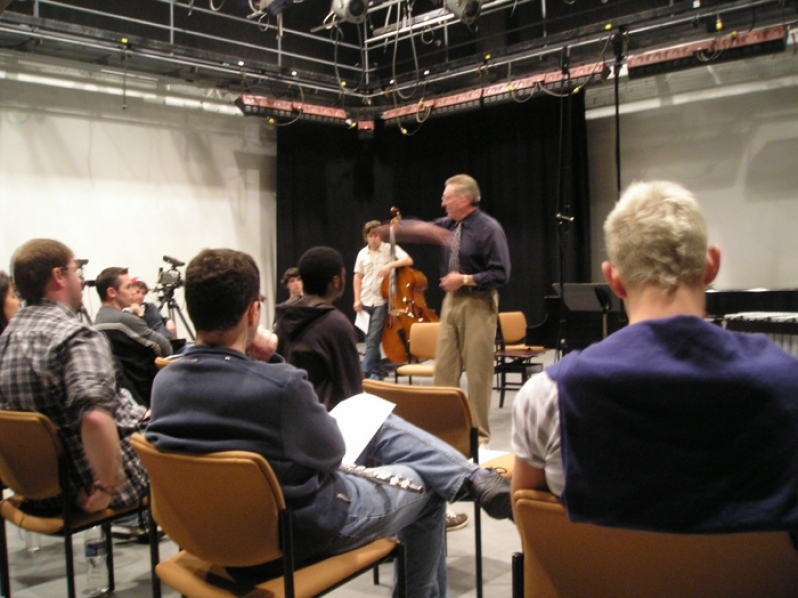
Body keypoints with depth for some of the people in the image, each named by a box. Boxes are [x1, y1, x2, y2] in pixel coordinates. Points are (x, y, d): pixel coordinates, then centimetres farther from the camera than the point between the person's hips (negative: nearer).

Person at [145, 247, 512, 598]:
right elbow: (329, 454, -15)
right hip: (305, 527, -7)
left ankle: (470, 478, 22)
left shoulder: (164, 383, -11)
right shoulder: (279, 385, -33)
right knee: (425, 487, 20)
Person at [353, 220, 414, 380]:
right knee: (371, 338, 12)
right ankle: (376, 371, 22)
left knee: (373, 338, -9)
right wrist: (357, 299, 2)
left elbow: (408, 260, -15)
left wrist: (391, 265, -29)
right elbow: (357, 278, 8)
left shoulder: (390, 249, -3)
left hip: (381, 300, -4)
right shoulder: (362, 254, 6)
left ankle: (365, 371, -7)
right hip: (365, 301, 4)